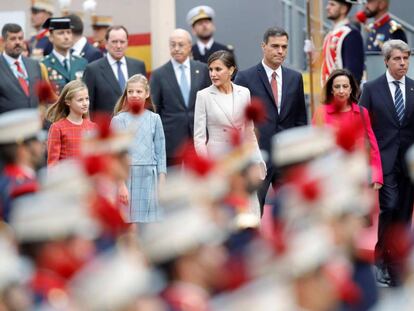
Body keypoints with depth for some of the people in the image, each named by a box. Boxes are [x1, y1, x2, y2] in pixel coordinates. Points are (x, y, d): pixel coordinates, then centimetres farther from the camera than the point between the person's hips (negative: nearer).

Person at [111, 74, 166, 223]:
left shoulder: (154, 119, 7)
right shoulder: (119, 120, 1)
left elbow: (160, 153, 7)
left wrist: (162, 183, 1)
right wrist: (121, 185, -10)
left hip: (149, 178, 2)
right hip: (126, 177, -2)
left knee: (150, 220, 1)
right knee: (128, 220, -3)